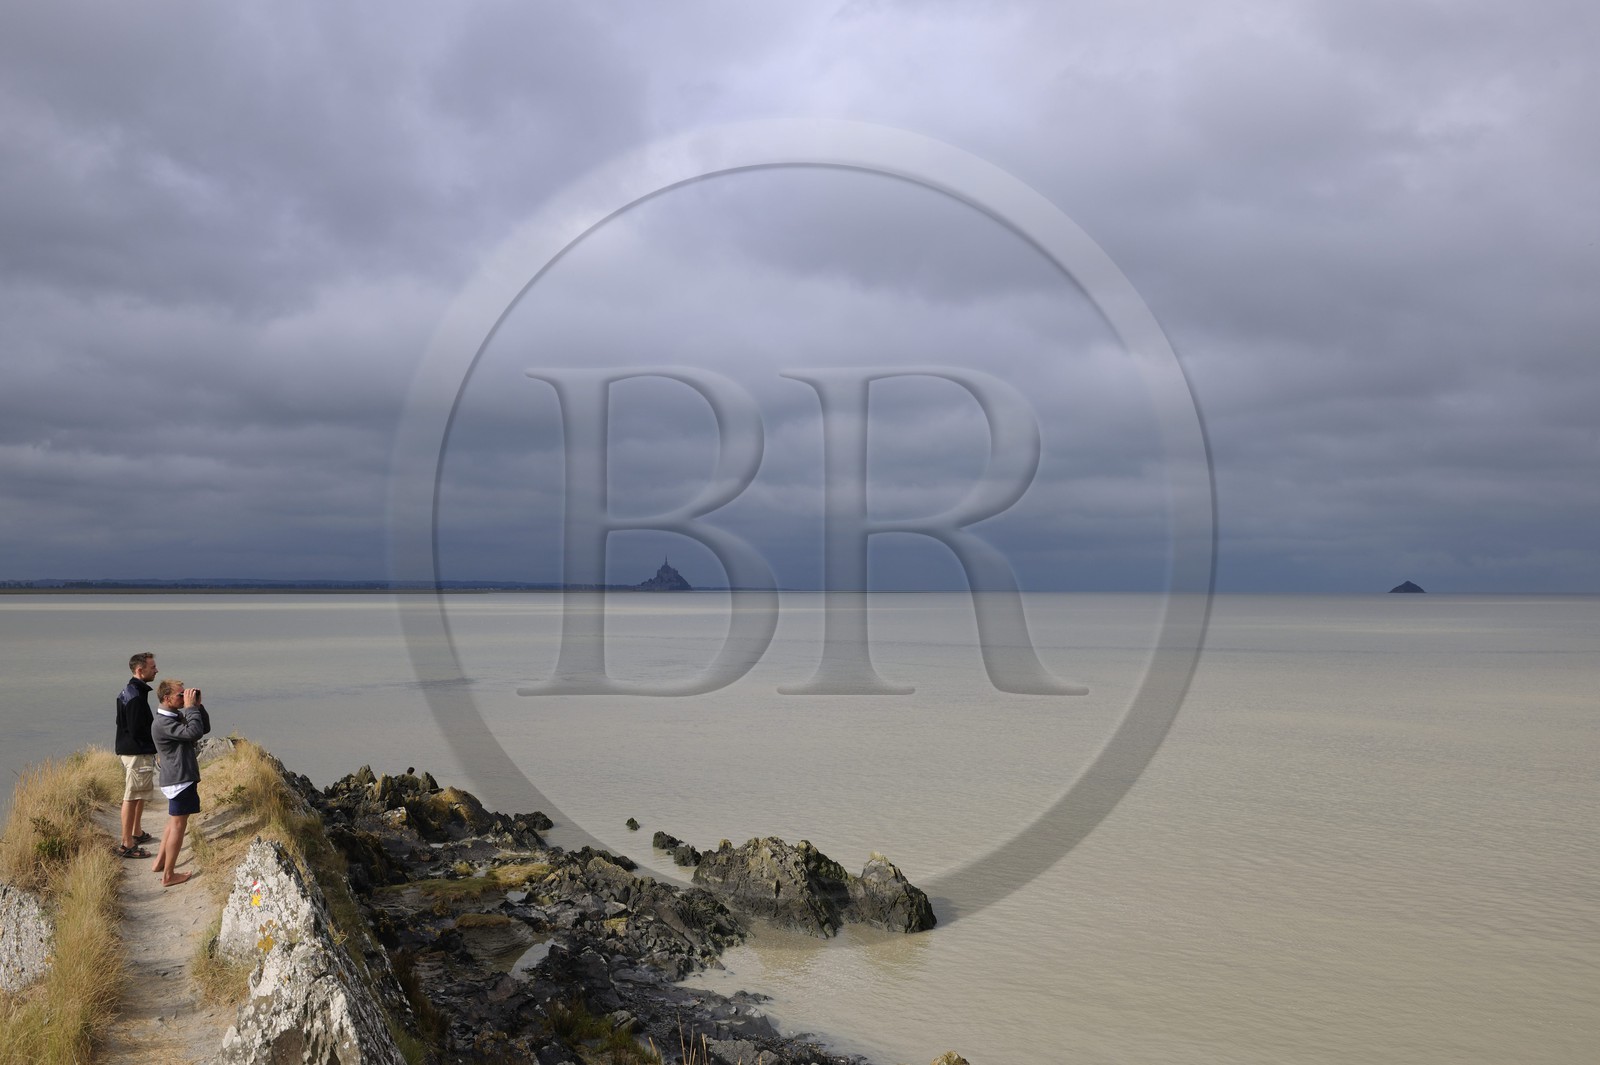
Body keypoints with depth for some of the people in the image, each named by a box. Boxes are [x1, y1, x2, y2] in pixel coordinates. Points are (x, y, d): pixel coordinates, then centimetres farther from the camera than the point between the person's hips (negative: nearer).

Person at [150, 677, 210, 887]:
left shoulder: (177, 716, 11)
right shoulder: (163, 723, -19)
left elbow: (204, 728, 12)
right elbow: (194, 732, -30)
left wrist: (198, 706, 1)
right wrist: (191, 707, -22)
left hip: (181, 777, 10)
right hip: (178, 779, -10)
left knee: (175, 822, 22)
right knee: (178, 825, -3)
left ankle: (160, 863, 32)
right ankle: (168, 875, 4)